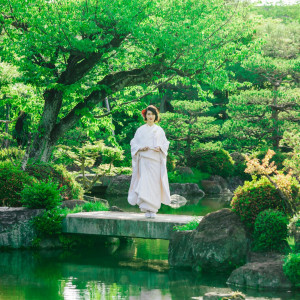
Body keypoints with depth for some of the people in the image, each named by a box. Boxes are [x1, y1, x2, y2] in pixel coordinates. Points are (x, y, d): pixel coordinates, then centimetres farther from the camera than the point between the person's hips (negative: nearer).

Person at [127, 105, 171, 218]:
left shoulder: (159, 130, 10)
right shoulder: (140, 130, 9)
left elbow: (166, 143, 12)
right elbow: (133, 143, 10)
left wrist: (160, 148, -9)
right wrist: (140, 148, -10)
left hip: (156, 160, 1)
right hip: (144, 159, -1)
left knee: (155, 183, -3)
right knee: (145, 182, -12)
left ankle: (153, 210, 4)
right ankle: (147, 209, -12)